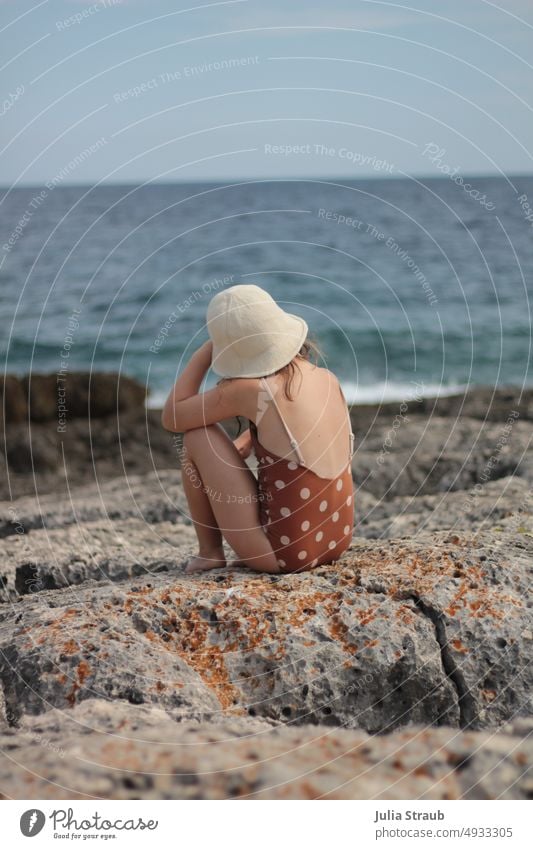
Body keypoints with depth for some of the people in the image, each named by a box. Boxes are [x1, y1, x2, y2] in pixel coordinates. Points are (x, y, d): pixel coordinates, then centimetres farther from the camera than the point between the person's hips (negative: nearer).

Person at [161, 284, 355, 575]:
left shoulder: (247, 391, -15)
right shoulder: (328, 380, 4)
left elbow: (171, 418, 1)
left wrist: (206, 351, 4)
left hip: (285, 552, -6)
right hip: (335, 543, 6)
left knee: (197, 434, 4)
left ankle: (209, 553, 15)